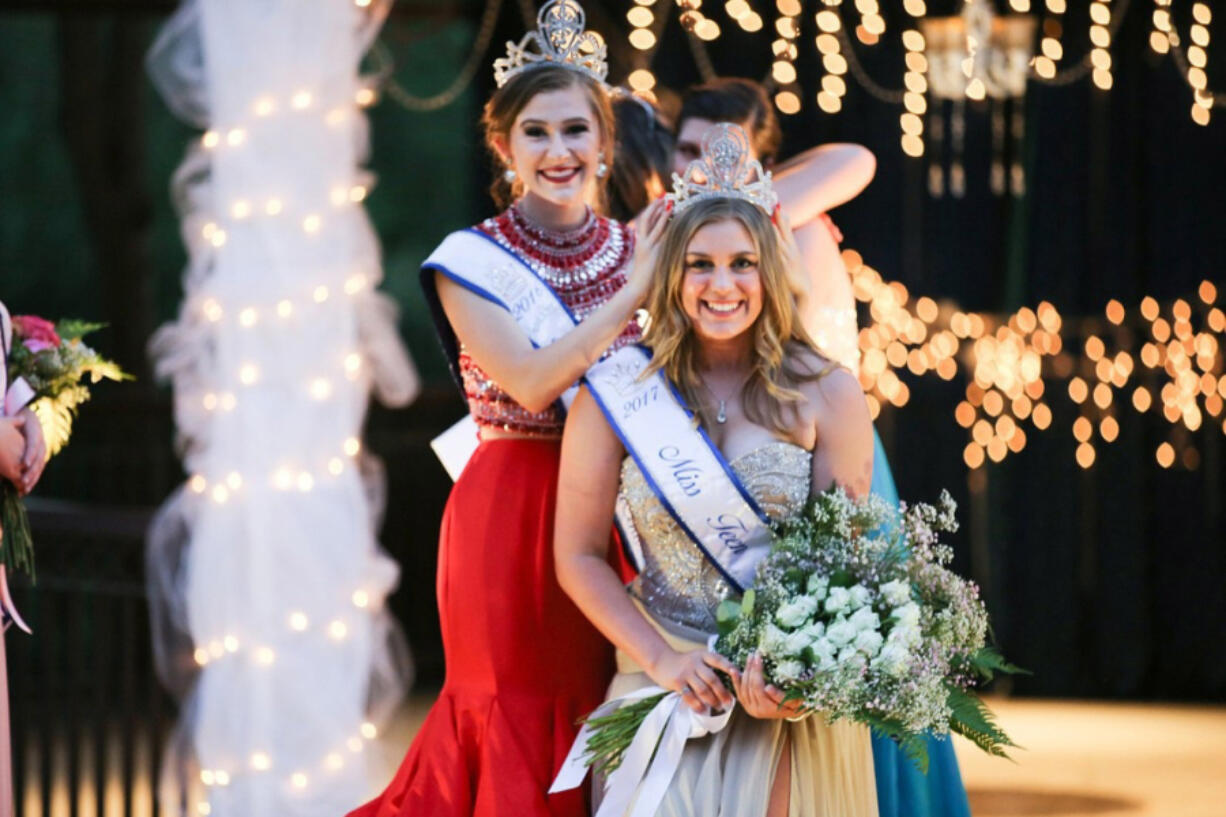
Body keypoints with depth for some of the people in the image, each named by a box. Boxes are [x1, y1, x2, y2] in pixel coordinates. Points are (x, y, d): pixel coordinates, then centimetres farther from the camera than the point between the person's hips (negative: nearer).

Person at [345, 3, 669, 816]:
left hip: (621, 516, 4)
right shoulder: (473, 260, -3)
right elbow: (530, 382, -17)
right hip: (512, 523, -4)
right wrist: (633, 293, -17)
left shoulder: (637, 248, 9)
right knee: (522, 735, -3)